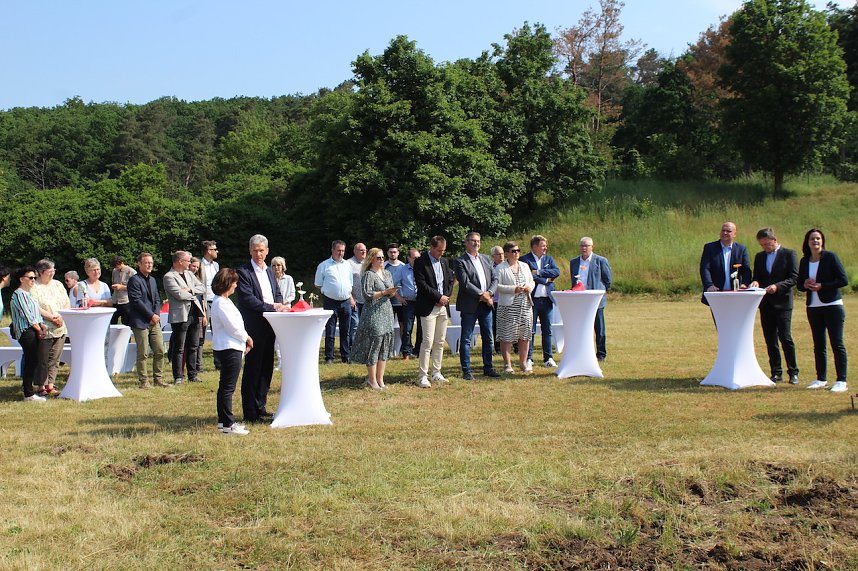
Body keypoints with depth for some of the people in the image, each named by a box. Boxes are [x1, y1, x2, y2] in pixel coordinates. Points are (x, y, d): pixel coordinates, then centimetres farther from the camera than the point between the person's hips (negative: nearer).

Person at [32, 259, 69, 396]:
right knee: (43, 359, -2)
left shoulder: (58, 284, 15)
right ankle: (42, 386, 5)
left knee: (55, 359, 6)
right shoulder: (34, 287, -6)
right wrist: (52, 317, -16)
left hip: (60, 328, 6)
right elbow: (35, 308, -14)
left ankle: (50, 385, 12)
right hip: (45, 329, -6)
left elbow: (67, 303, 15)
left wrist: (62, 317, -2)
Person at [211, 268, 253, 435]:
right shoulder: (221, 303, -18)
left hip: (229, 348, 11)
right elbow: (233, 327, -18)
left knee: (225, 386, 16)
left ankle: (223, 420, 23)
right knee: (228, 387, -7)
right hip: (229, 348, -11)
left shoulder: (224, 301, 14)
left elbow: (235, 323, 18)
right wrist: (247, 338, -4)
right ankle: (228, 424, -4)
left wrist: (244, 339, 8)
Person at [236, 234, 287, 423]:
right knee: (252, 369, -3)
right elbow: (247, 299, -16)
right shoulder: (243, 272, -8)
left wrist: (280, 305, -4)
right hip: (253, 327, -8)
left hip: (269, 326, 8)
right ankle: (250, 413, 2)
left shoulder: (269, 271, 16)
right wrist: (271, 307, -18)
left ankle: (260, 407, 22)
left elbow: (278, 294, 19)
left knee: (266, 368, 12)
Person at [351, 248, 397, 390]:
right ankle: (372, 379, 3)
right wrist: (385, 292, -17)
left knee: (385, 346, 6)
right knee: (374, 342, -5)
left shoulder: (387, 273, 15)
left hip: (387, 313, 7)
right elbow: (368, 294, -14)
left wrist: (393, 292, -5)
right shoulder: (368, 275, -7)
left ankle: (380, 379, 13)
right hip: (373, 313, -7)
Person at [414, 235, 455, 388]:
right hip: (428, 307, -7)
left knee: (440, 342, 9)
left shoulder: (444, 261, 14)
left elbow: (450, 280, 15)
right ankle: (423, 376, -7)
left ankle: (436, 373, 17)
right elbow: (421, 284, -14)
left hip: (443, 306, 7)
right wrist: (439, 297, -13)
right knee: (427, 342, -10)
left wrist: (446, 297, -2)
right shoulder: (421, 262, -7)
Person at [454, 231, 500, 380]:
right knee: (466, 340, 0)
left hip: (486, 304, 6)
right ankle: (466, 371, 6)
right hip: (470, 305, -6)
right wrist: (481, 294, -16)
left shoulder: (486, 259, 13)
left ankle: (488, 368, 20)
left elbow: (495, 279, 10)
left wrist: (489, 293, -8)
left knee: (488, 338, 11)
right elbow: (465, 283, -15)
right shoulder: (460, 261, -6)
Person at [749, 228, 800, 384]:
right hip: (765, 303, 5)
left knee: (785, 337, -9)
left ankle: (793, 372, 0)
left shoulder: (789, 254, -2)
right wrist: (755, 282, -5)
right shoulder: (759, 257, 14)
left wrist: (777, 286, -21)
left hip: (782, 302, -5)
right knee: (770, 340, 6)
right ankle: (776, 373, 12)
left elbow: (794, 278, -7)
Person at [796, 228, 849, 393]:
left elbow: (844, 280, -11)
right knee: (818, 345, 9)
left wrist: (822, 286, -17)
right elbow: (799, 284, 16)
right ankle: (821, 379, 17)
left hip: (832, 305, -5)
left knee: (837, 344, -5)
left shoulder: (830, 257, -6)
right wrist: (805, 285, -7)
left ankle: (841, 381, -4)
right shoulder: (804, 261, 9)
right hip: (813, 307, 5)